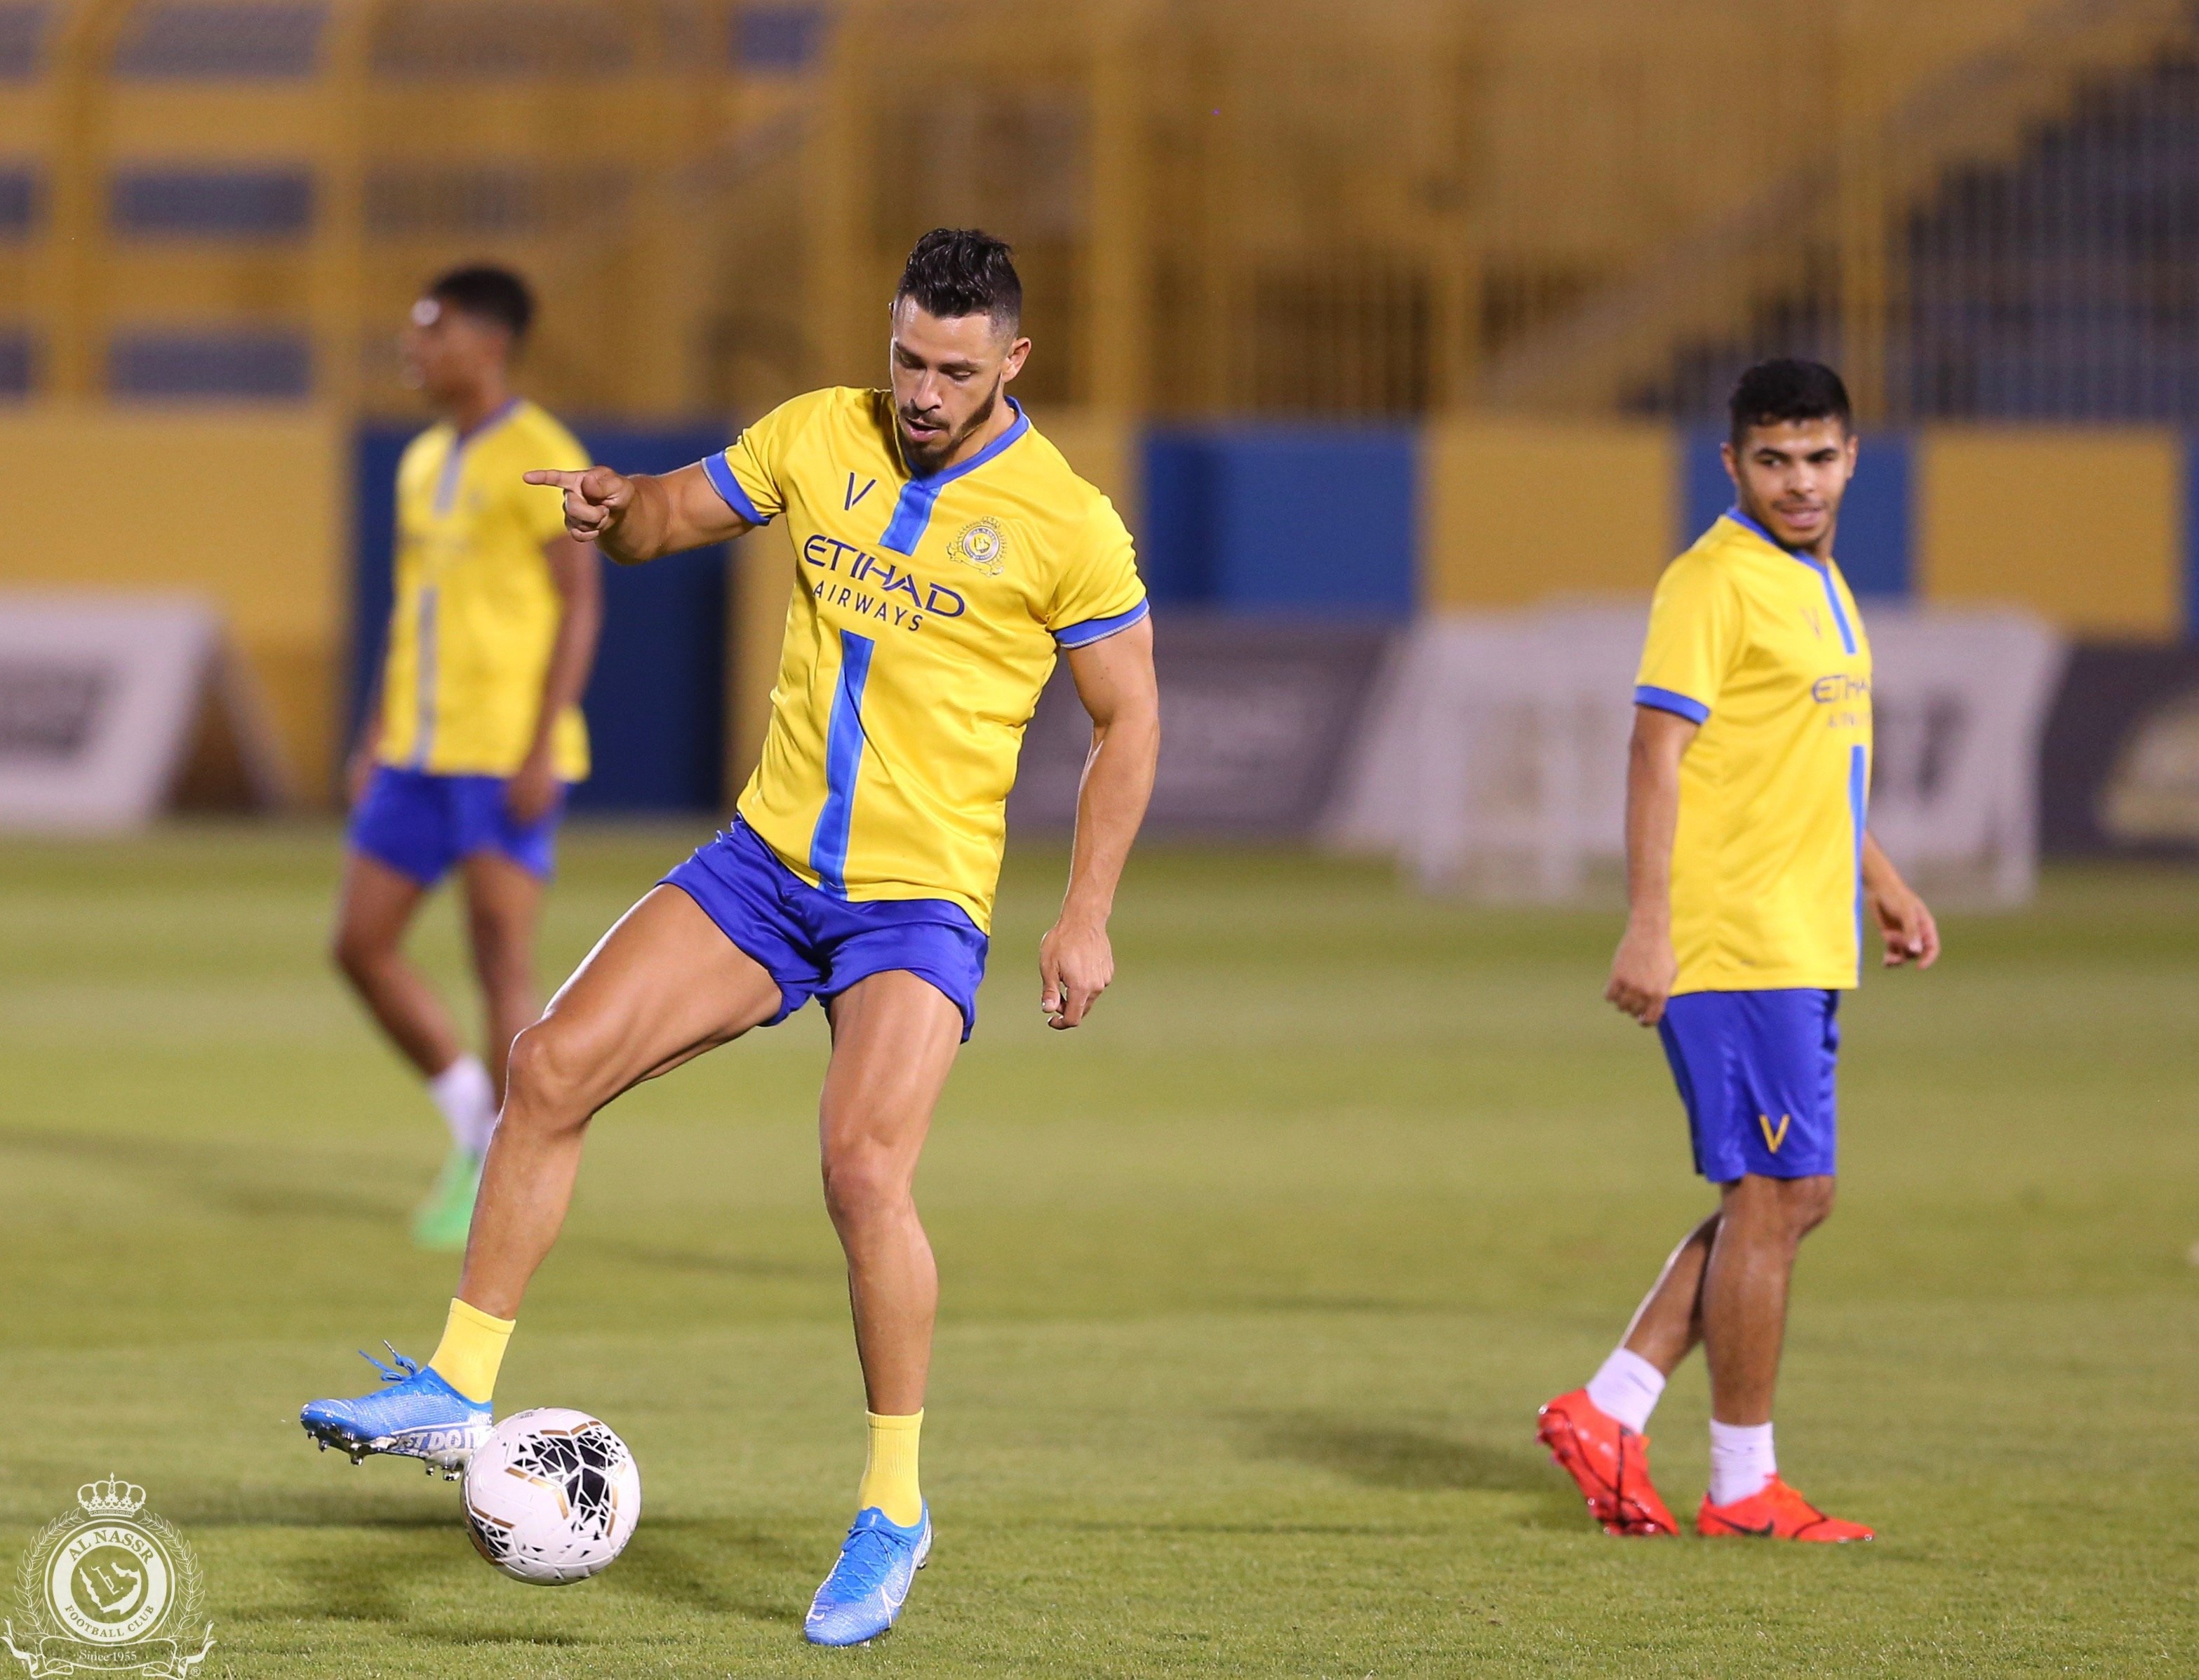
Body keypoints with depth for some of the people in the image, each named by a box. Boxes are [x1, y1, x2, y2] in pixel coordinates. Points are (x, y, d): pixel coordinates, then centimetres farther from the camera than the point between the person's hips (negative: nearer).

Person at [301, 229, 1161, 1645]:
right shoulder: (820, 437, 3)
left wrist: (1087, 919, -9)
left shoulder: (1067, 522, -9)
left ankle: (895, 1512, -7)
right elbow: (676, 513, 14)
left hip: (923, 900, -5)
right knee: (555, 1065, -7)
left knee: (866, 1171, -23)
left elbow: (1131, 722, -3)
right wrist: (613, 511, -11)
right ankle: (459, 1392, 2)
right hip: (767, 862, 5)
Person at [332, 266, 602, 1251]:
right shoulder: (424, 463, 16)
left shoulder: (538, 458, -9)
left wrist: (543, 745, -18)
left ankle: (502, 1184, -2)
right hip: (418, 753, 8)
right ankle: (472, 1120, 19)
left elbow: (580, 604, -12)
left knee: (500, 957, -8)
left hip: (507, 754, -8)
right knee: (362, 943, 4)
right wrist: (376, 737, 18)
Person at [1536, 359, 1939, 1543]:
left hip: (1802, 948, 9)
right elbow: (1657, 752, -18)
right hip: (1735, 945, -9)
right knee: (1774, 1197, -6)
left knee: (1787, 1200, 10)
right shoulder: (1714, 582, -12)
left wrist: (1879, 882, 27)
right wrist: (1649, 927, -24)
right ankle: (1743, 1488, 0)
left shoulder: (1819, 585, 17)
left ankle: (1609, 1413, 12)